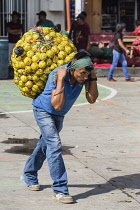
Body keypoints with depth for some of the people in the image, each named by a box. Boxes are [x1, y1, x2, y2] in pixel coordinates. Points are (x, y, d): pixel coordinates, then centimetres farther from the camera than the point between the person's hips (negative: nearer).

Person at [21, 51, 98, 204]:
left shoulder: (84, 75, -19)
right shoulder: (57, 74, -35)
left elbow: (92, 99, -23)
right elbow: (57, 105, -39)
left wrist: (93, 77, -30)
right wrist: (61, 79, -44)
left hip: (59, 115, 7)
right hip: (43, 111, -7)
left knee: (45, 144, 20)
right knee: (54, 145, -20)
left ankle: (29, 176, 42)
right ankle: (59, 189, -20)